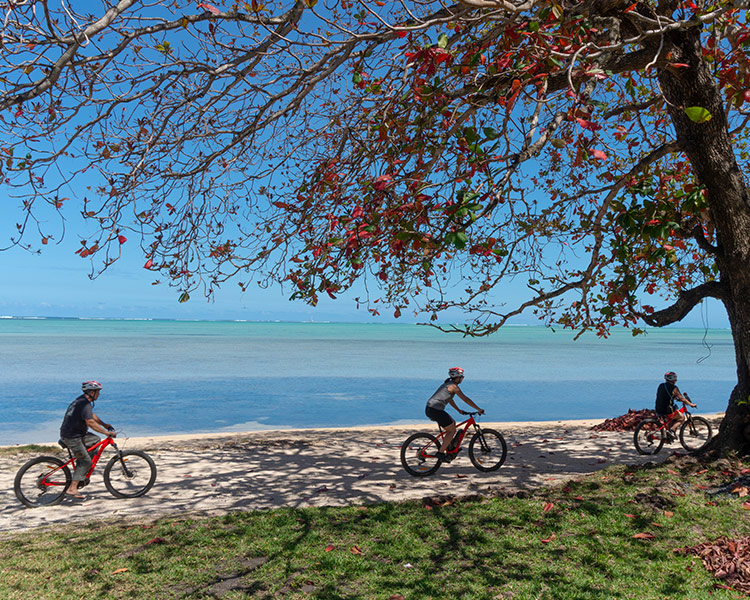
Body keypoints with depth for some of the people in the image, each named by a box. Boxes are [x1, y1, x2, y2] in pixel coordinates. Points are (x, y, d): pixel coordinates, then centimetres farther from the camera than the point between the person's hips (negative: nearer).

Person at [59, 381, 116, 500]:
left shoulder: (81, 400, 11)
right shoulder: (84, 404, -22)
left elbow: (91, 415, 23)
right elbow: (90, 422, -32)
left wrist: (104, 424, 16)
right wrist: (107, 432, -29)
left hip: (76, 433, 10)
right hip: (71, 437, -10)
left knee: (96, 440, 18)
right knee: (85, 461, -7)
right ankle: (72, 488, -7)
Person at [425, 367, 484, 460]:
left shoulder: (448, 384, 19)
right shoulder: (453, 386, -9)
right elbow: (466, 399, -10)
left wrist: (459, 410, 31)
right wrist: (479, 409, -3)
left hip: (430, 409, 9)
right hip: (435, 410, -9)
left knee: (453, 423, 22)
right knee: (452, 430, 2)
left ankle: (449, 447, 27)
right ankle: (440, 452, 1)